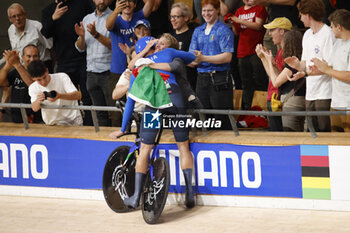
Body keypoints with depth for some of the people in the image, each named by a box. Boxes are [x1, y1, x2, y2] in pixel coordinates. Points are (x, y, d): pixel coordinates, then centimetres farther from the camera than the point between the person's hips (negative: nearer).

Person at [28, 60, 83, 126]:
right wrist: (38, 101, -37)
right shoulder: (33, 88, 0)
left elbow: (77, 95, -17)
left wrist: (59, 96, -35)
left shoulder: (62, 77, -7)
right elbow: (35, 109, -12)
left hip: (73, 119, -2)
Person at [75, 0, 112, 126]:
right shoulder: (87, 19, 15)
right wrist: (81, 36, -5)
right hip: (91, 72, 6)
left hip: (108, 72, -6)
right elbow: (80, 48, 15)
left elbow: (114, 44, -14)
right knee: (100, 112, 9)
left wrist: (96, 34, -23)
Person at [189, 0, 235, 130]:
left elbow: (227, 57, -13)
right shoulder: (198, 31, 16)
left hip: (220, 78, -6)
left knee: (223, 119, -6)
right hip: (202, 79, 6)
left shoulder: (224, 30, -4)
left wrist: (203, 58, -19)